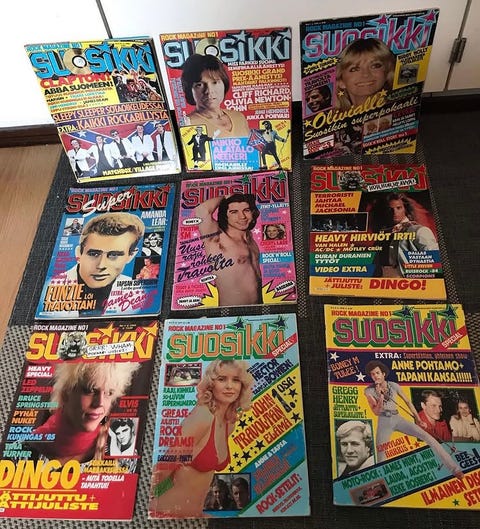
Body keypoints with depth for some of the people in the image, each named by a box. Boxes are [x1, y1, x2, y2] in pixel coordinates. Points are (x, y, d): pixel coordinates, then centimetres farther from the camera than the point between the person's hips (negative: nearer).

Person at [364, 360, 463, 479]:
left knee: (428, 437, -12)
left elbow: (407, 401, 8)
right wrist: (380, 397, -28)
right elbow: (376, 412, -12)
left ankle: (454, 468, -6)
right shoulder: (369, 390, -10)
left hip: (398, 419, 1)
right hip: (384, 422, -1)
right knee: (381, 457, -13)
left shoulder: (394, 385, -4)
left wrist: (418, 419, 7)